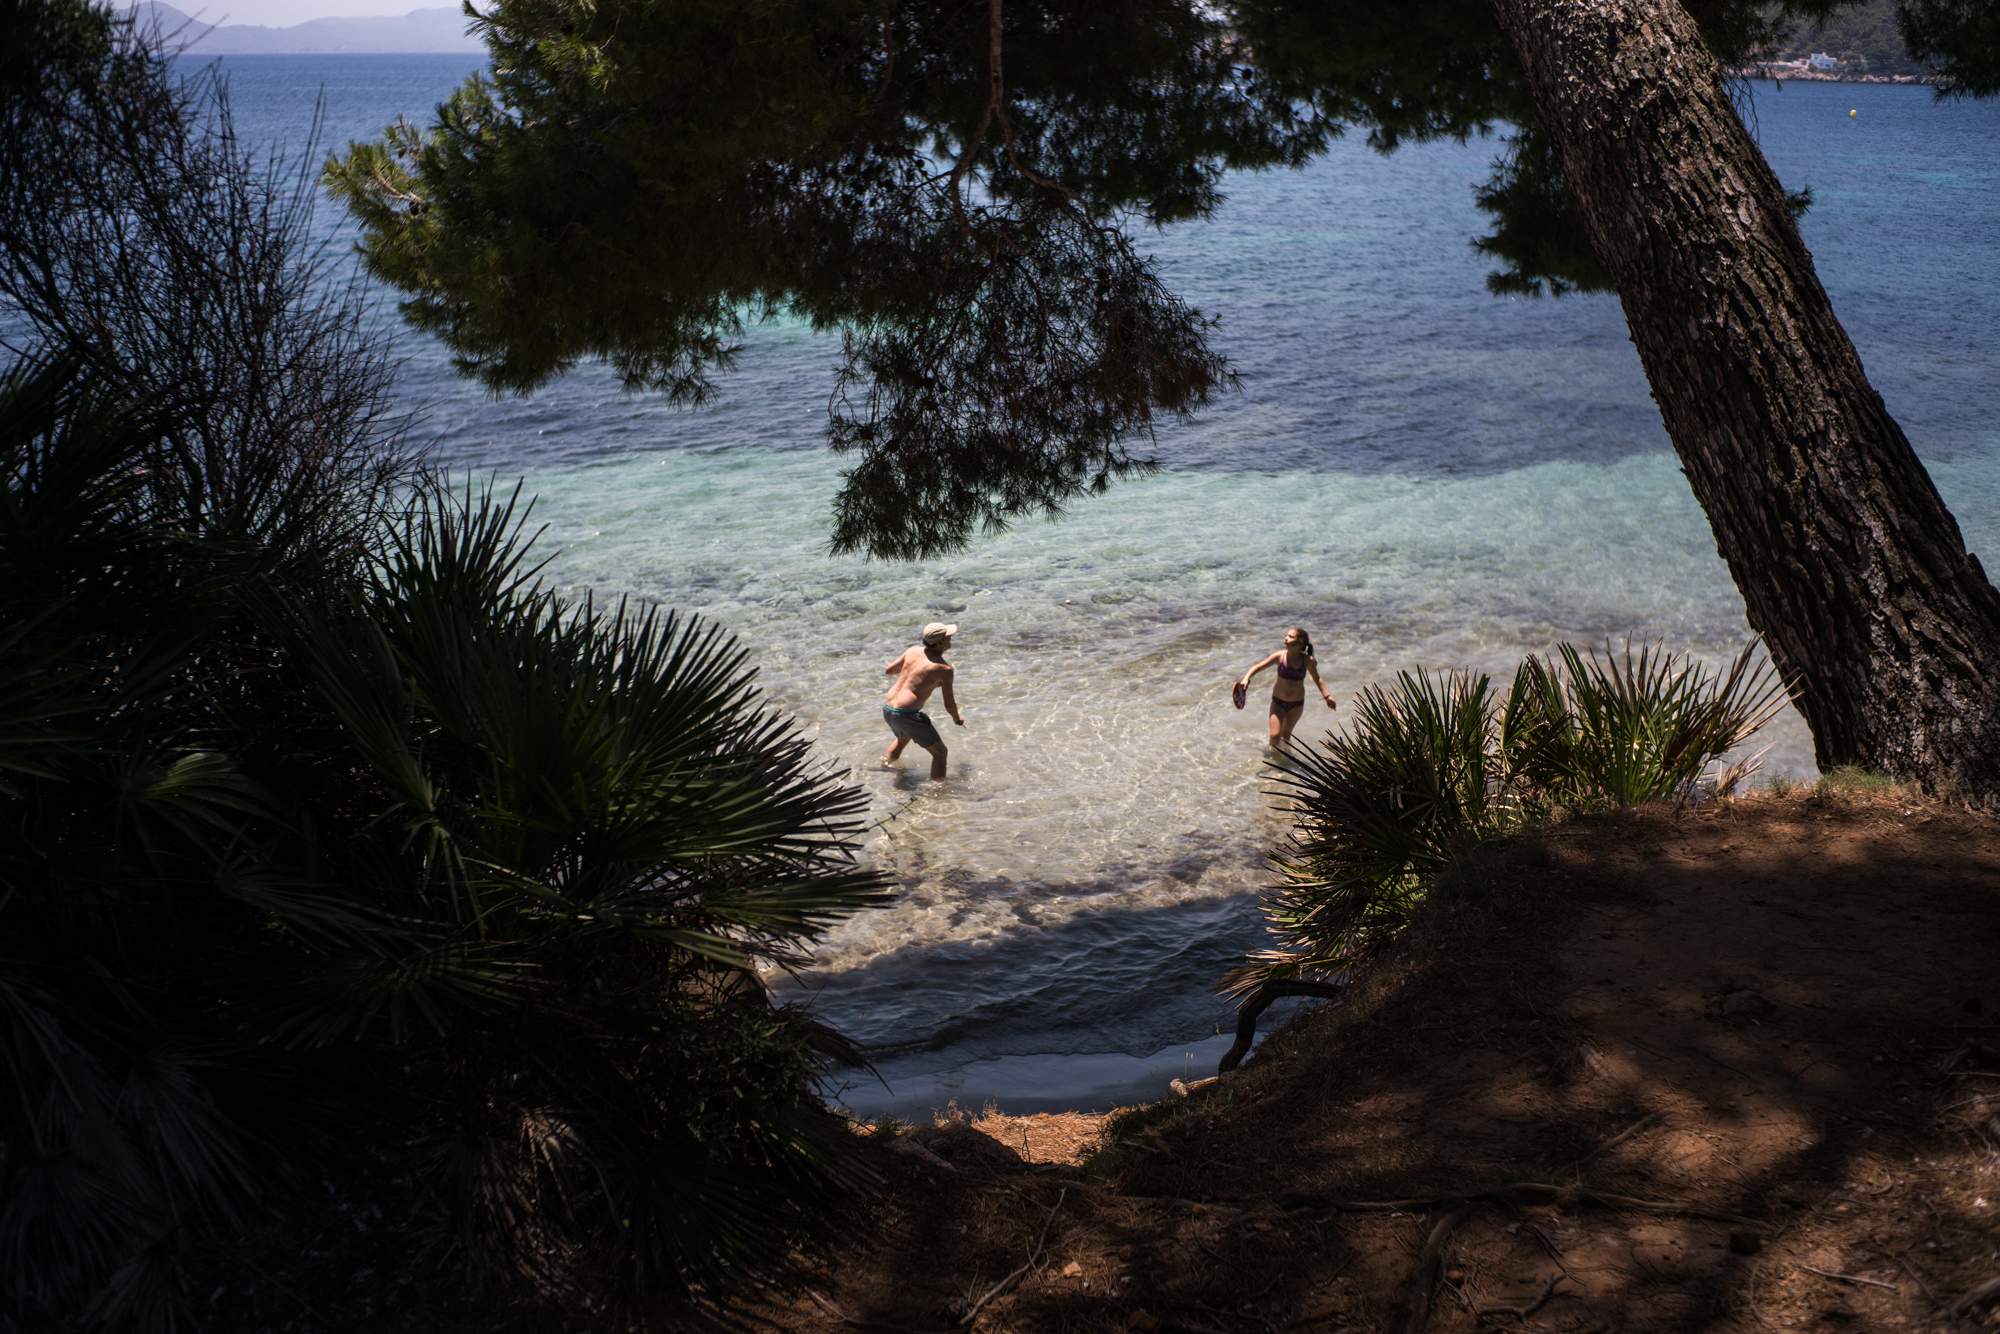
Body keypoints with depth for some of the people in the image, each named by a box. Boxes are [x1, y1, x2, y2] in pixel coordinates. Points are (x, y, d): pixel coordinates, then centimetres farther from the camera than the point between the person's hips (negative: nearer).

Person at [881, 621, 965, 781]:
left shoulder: (913, 650, 5)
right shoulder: (944, 668, -13)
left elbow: (887, 671, 15)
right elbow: (949, 705, -6)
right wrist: (957, 719, 15)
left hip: (887, 708, 8)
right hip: (906, 714, -8)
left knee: (903, 738, 39)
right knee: (940, 752, 5)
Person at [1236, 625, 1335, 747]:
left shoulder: (1307, 661, -14)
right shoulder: (1280, 656, -15)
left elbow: (1317, 679, 0)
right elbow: (1258, 667, -9)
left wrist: (1327, 696, -9)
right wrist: (1246, 678, -24)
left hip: (1296, 704, 0)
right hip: (1278, 701, 0)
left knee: (1286, 734, 15)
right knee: (1275, 735, -8)